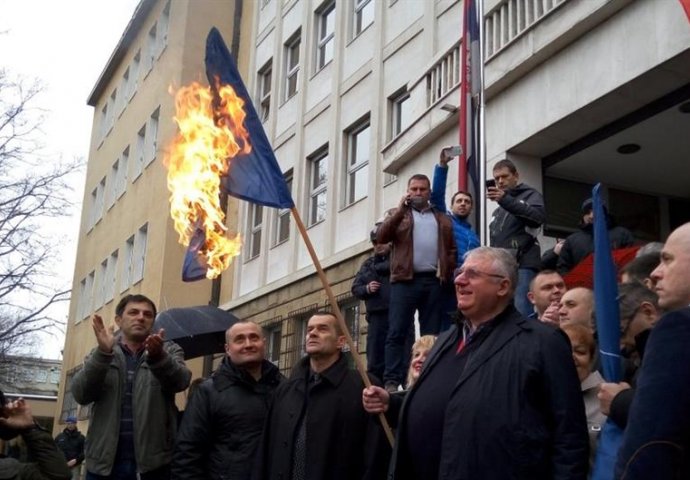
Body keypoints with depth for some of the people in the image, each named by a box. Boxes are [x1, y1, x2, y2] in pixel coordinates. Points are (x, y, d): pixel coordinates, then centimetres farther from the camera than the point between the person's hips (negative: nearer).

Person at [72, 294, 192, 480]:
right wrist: (103, 353, -21)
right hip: (104, 463, 1)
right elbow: (81, 394, -7)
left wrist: (158, 356, -32)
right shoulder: (99, 354, 9)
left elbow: (180, 381, -13)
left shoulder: (169, 351, 7)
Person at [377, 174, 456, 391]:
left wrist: (447, 270, -1)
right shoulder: (399, 215, 15)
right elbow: (381, 237, -2)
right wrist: (400, 210, -7)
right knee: (397, 332, -9)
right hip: (405, 280, -2)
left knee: (431, 334, 3)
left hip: (435, 281, 2)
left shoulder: (442, 219, 21)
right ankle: (392, 381, -10)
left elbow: (451, 249, 17)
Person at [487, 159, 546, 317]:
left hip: (522, 265, -6)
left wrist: (506, 200, -25)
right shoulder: (498, 210, 28)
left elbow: (539, 216, -15)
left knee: (520, 313, -18)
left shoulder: (530, 195, 7)